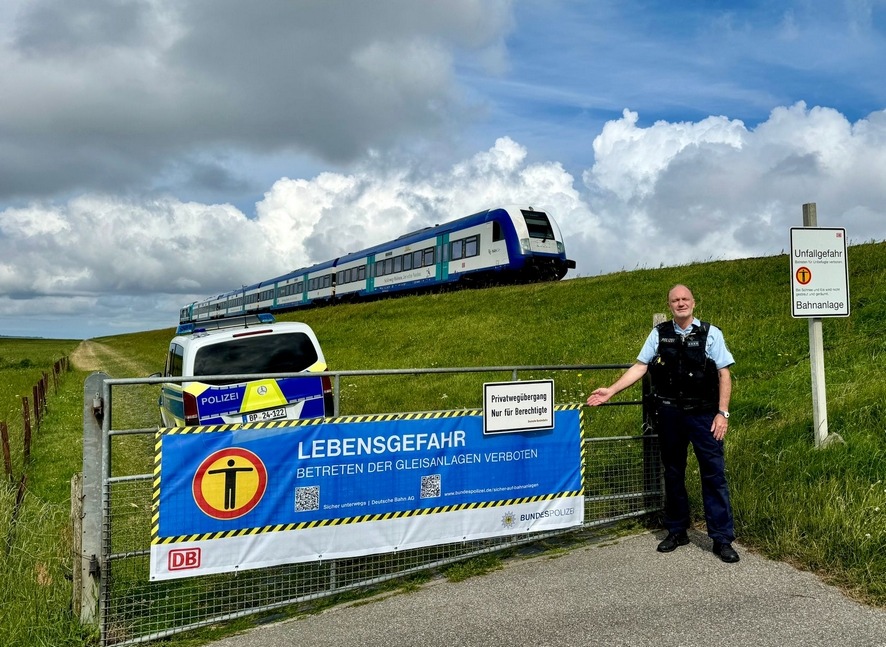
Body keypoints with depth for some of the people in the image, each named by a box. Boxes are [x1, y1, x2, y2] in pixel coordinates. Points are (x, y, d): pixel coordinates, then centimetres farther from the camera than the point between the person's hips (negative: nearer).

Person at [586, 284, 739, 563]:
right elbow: (640, 366, 6)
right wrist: (611, 390, -1)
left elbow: (724, 374, -1)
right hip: (669, 415, 2)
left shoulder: (711, 334, 1)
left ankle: (722, 539, 7)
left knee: (714, 474, -3)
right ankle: (676, 531, 26)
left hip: (703, 414, -2)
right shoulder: (659, 334, 6)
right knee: (673, 474, 12)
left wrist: (723, 413, -8)